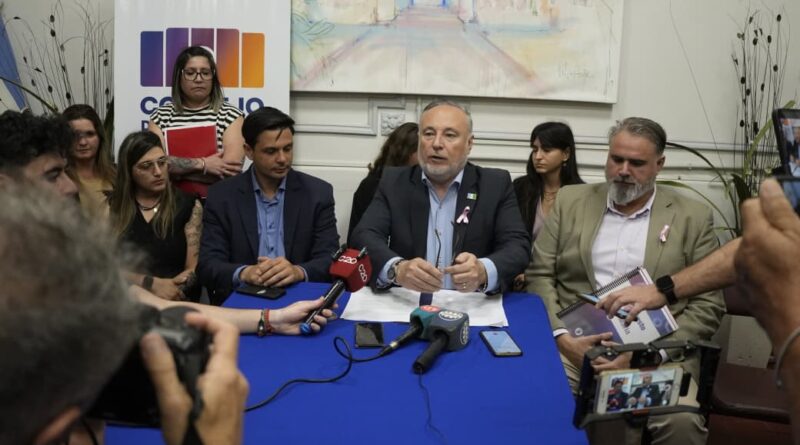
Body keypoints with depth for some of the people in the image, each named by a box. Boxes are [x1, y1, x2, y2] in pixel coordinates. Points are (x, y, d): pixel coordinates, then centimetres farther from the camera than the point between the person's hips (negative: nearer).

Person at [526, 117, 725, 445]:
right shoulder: (571, 201, 11)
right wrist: (562, 337, -10)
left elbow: (707, 305, 3)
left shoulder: (692, 217, 7)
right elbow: (539, 275, 7)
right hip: (574, 344, 1)